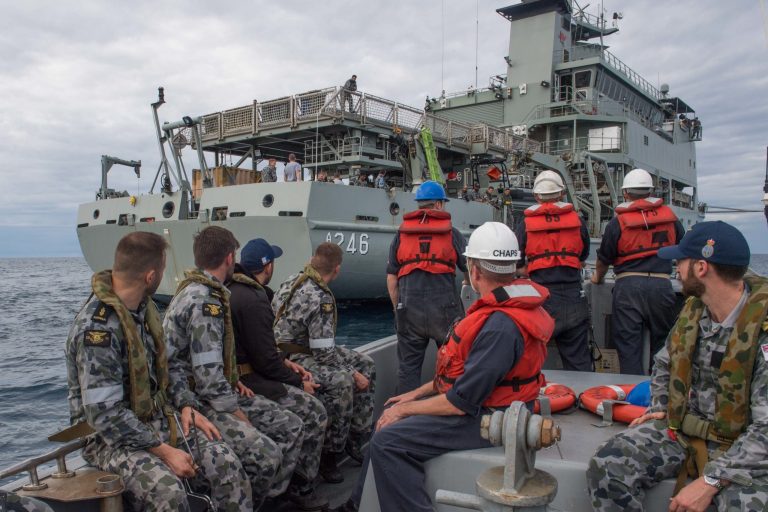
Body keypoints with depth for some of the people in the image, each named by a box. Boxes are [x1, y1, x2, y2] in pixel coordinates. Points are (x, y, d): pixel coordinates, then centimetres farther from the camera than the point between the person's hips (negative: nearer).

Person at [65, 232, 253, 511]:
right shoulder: (96, 330, -22)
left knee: (226, 464, -14)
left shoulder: (144, 307, 4)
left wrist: (186, 405, 0)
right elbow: (105, 414, -24)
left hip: (159, 419, 7)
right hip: (112, 437, -7)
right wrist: (164, 451, -23)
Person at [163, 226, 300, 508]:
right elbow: (208, 376, -24)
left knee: (291, 427, 3)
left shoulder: (199, 290, 11)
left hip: (216, 391, 10)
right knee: (266, 454, -26)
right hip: (194, 401, -10)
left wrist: (233, 382, 8)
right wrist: (240, 417, -14)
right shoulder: (204, 301, -21)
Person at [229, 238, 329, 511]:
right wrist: (300, 382, -6)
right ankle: (301, 490, 0)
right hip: (244, 382, -10)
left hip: (235, 372, 10)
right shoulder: (254, 300, -20)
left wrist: (285, 362, 11)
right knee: (314, 412, -10)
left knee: (305, 398, 18)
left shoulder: (232, 290, 10)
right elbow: (265, 360, -20)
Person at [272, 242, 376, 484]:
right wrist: (354, 375, -12)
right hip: (292, 359, -11)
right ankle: (329, 455, -18)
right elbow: (324, 354, -23)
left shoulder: (295, 279, 4)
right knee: (342, 381, -34)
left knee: (365, 364, 10)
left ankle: (356, 439, 14)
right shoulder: (319, 299, -24)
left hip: (306, 348, 11)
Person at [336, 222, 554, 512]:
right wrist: (417, 393, 12)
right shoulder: (513, 301, 3)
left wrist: (406, 408, -12)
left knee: (387, 442, -18)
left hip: (487, 419, -10)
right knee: (392, 412, 16)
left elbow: (463, 401, -26)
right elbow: (465, 367, 11)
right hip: (485, 399, 10)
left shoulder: (501, 326, -30)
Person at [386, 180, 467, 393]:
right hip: (444, 309, -1)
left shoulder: (401, 234, 8)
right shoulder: (452, 234, 4)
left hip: (409, 309, 1)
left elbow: (391, 280, 8)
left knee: (408, 366, 9)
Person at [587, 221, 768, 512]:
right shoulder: (694, 308, 2)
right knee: (606, 468, -16)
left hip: (741, 447, -5)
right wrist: (660, 408, 6)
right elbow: (664, 362, 21)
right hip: (681, 427, 5)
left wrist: (710, 481, -25)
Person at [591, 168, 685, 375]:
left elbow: (604, 258, 9)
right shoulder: (669, 215, 9)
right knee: (662, 342, 14)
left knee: (628, 346, 2)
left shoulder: (618, 222, 1)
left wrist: (598, 277, 30)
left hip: (628, 286, -2)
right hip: (661, 284, 3)